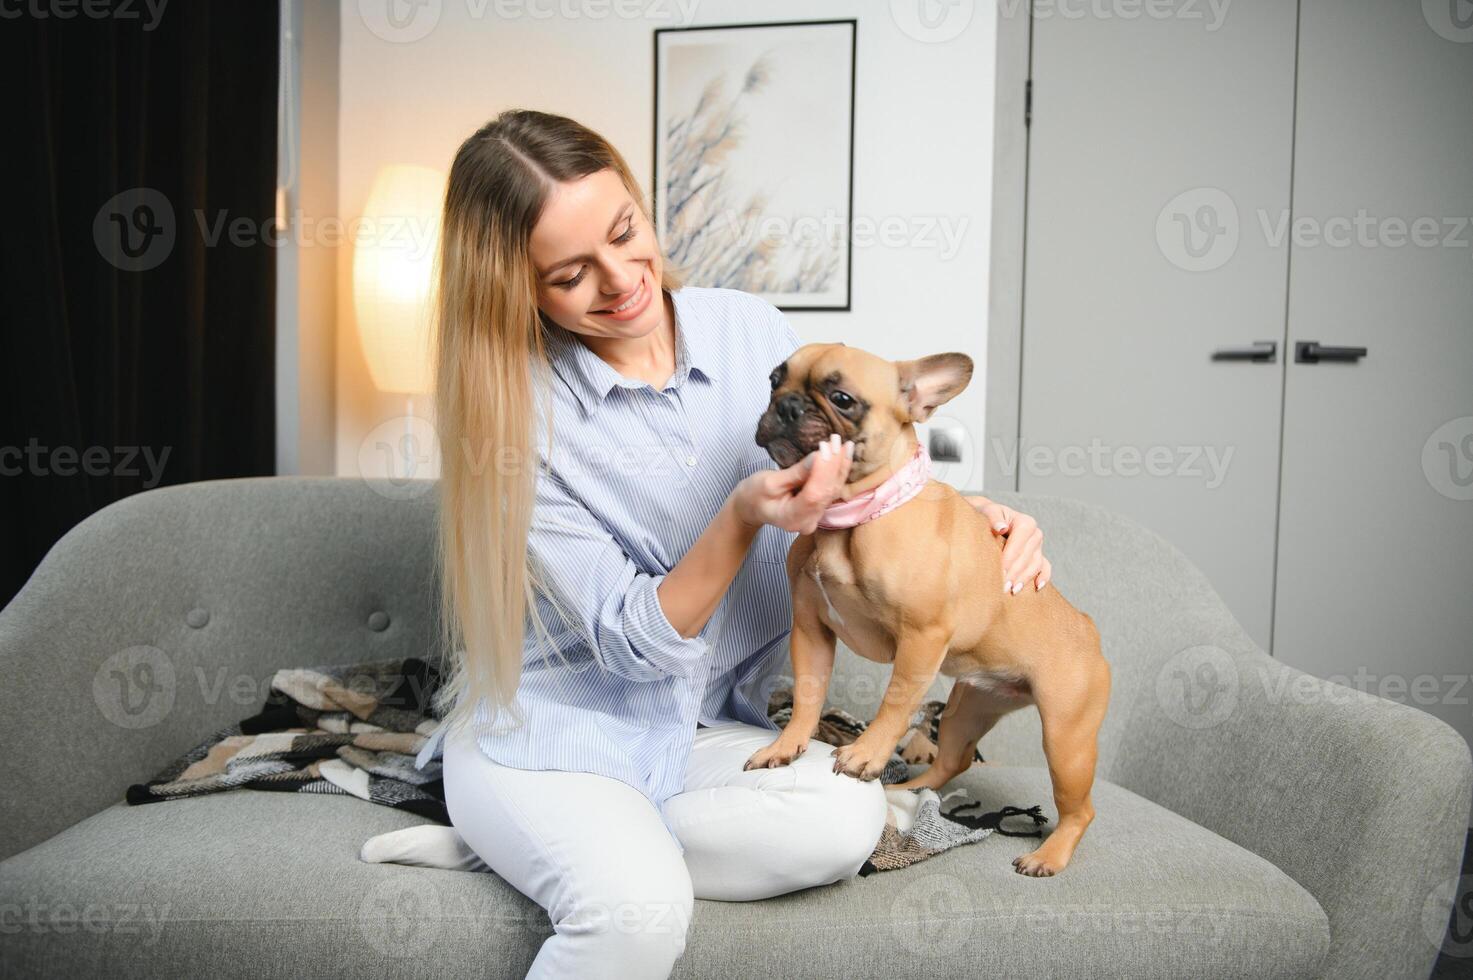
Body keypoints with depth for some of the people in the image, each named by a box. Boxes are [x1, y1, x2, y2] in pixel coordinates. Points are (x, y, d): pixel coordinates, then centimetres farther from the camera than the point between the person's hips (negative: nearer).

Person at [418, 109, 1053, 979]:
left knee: (848, 817, -25)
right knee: (641, 908, -34)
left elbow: (862, 475, 10)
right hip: (546, 731, -5)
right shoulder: (518, 409, -15)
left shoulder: (749, 330, -4)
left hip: (701, 728, 5)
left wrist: (967, 512, -10)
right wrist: (745, 516, -32)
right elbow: (635, 643, -17)